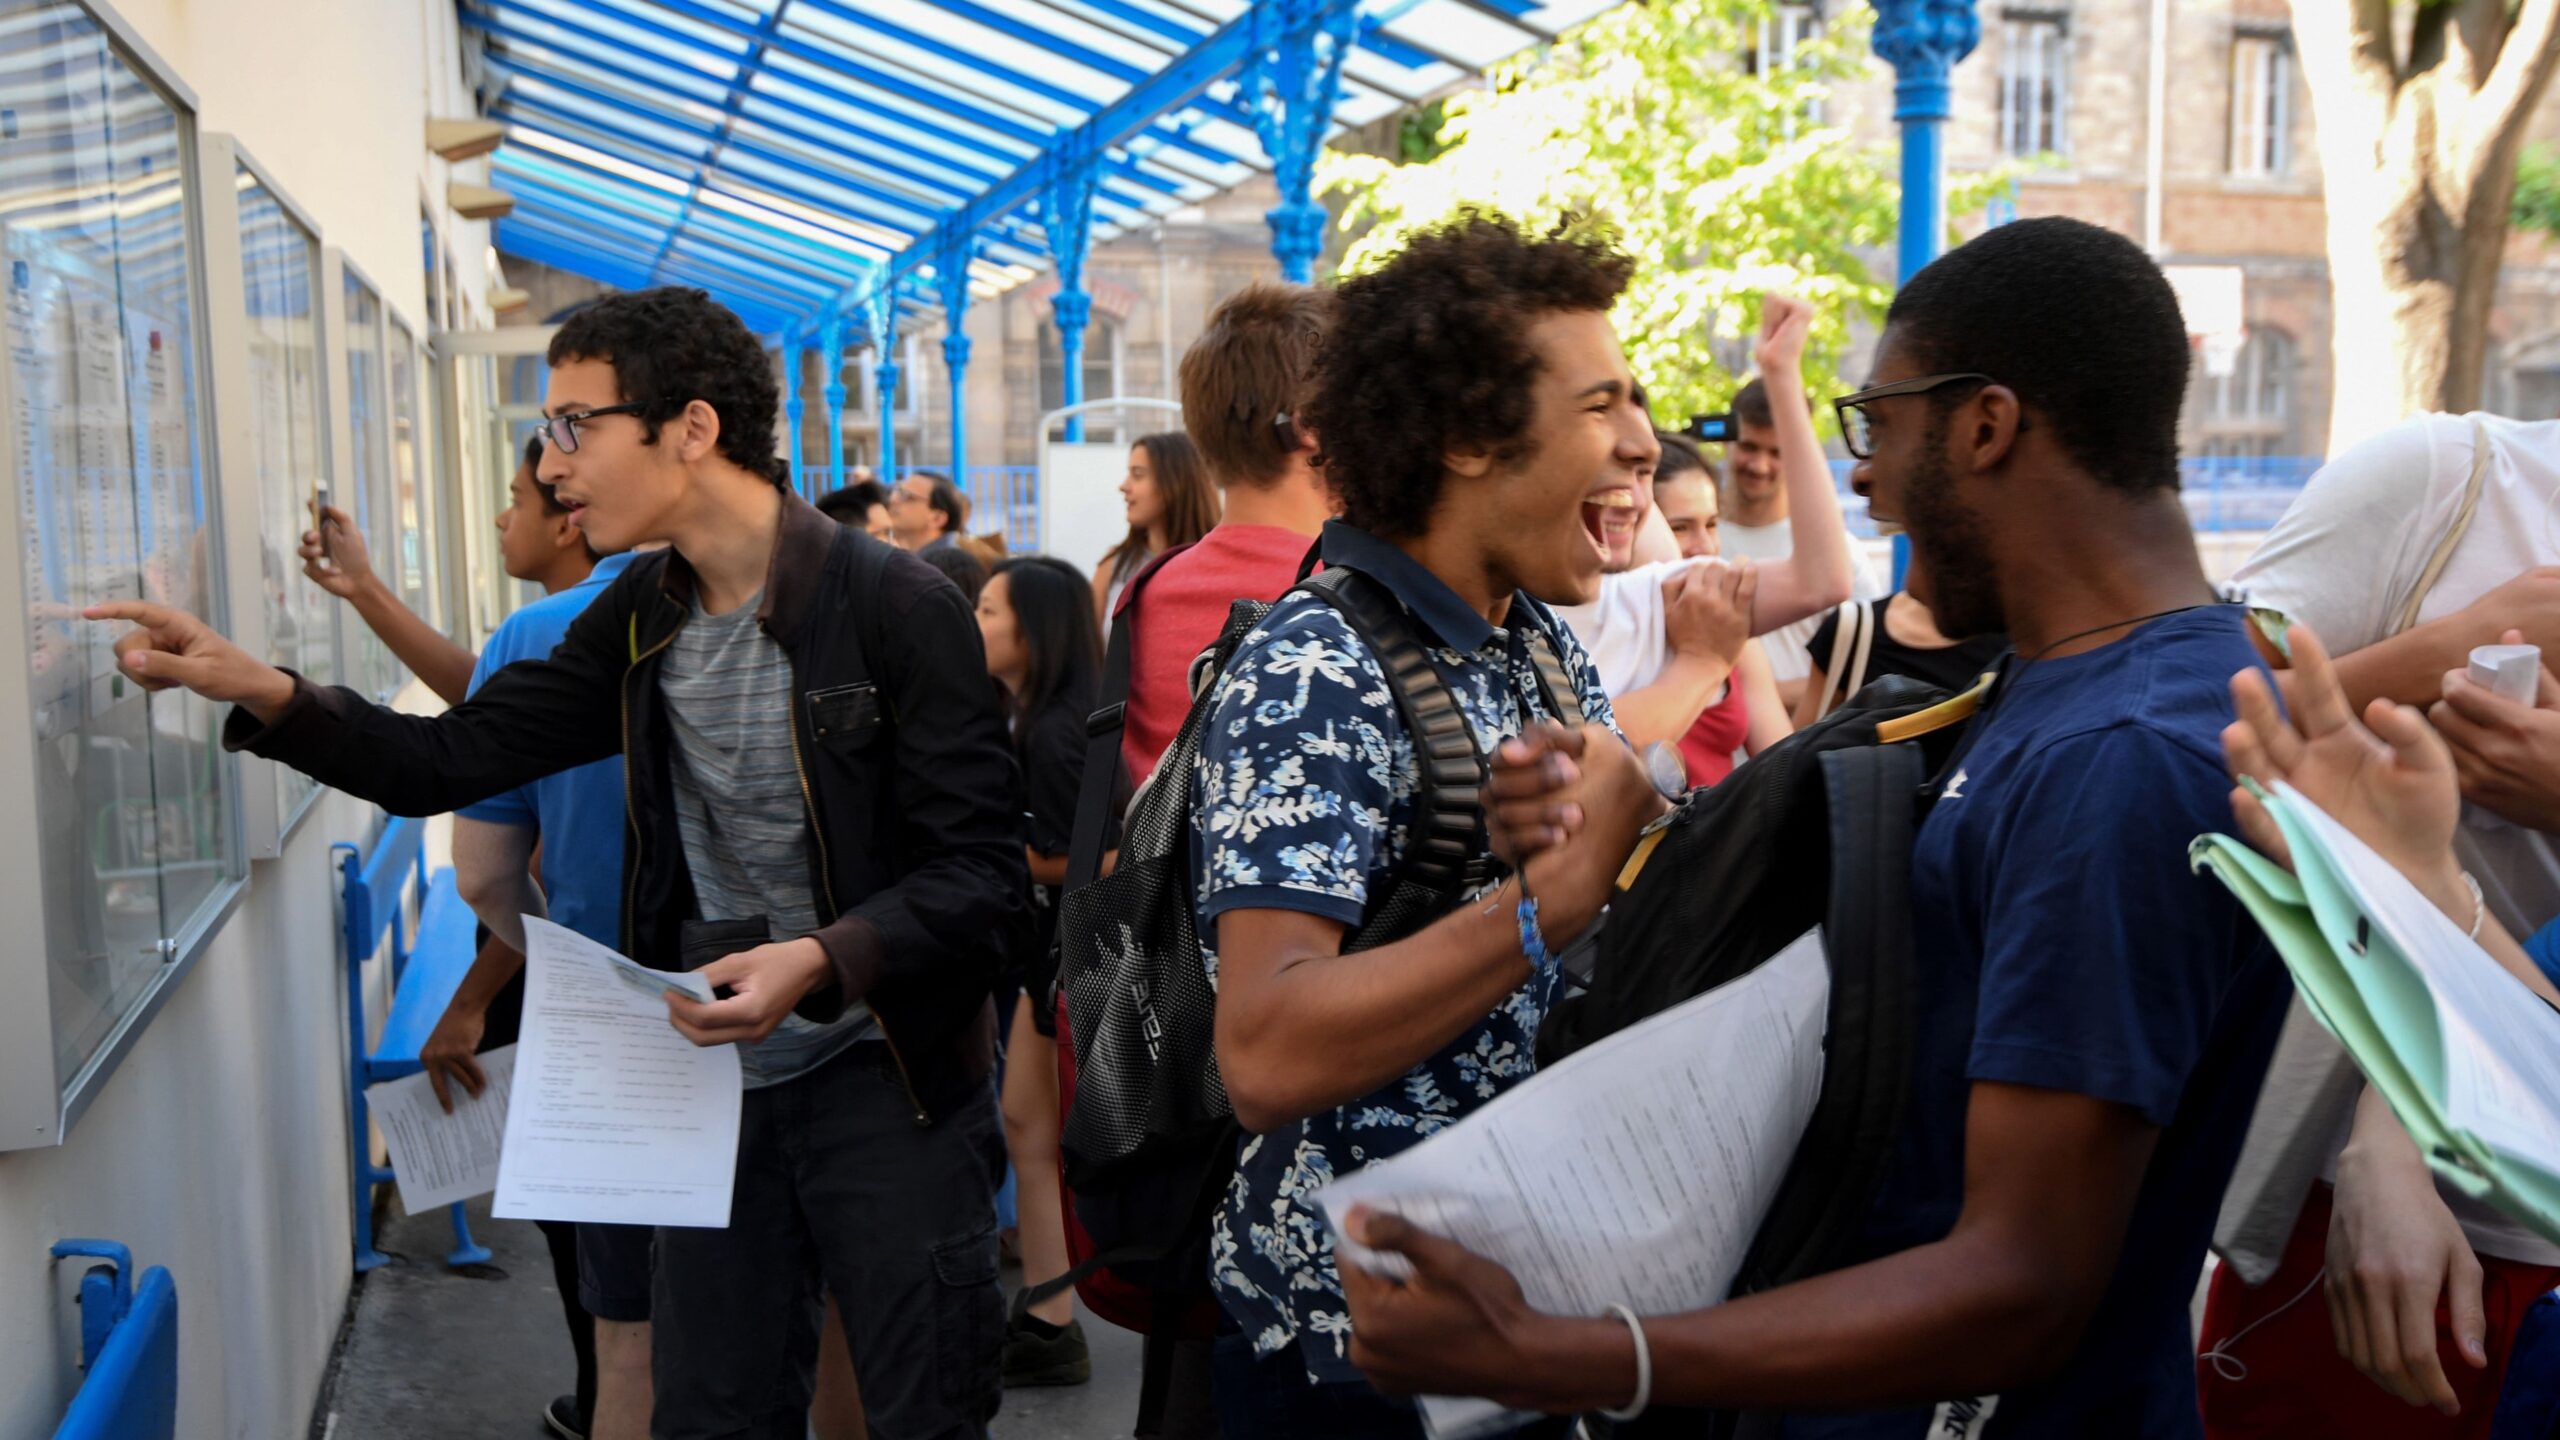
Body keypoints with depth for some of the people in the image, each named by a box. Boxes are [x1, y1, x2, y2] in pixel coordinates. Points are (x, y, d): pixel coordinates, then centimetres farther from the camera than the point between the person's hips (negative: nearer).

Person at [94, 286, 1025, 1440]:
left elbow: (983, 874, -16)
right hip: (720, 1077, 6)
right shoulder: (640, 621, 5)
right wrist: (256, 691, -8)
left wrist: (821, 960, -29)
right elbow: (449, 761, 5)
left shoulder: (895, 607, -15)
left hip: (888, 1087, -5)